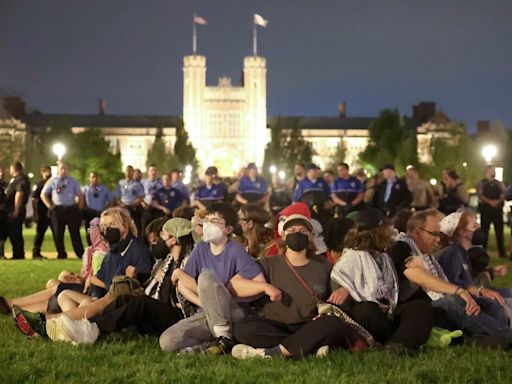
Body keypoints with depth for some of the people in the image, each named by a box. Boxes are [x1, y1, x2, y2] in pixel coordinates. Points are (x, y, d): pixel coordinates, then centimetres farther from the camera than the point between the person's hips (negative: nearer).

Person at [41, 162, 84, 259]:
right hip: (57, 210, 0)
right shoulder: (52, 181, 6)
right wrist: (50, 206, -1)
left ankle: (81, 254, -1)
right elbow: (43, 194, 8)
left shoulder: (73, 181, 11)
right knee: (58, 234, 0)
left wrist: (79, 208, 2)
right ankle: (61, 254, 9)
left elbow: (80, 195, 12)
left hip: (72, 209, 0)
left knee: (75, 232, -2)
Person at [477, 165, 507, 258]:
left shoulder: (499, 184, 15)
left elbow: (504, 193, 3)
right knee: (484, 231, 0)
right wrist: (490, 202, -20)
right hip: (486, 209, -3)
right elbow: (480, 195, -8)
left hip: (498, 209, 3)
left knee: (499, 231, 2)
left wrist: (498, 201, -16)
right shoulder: (481, 183, 5)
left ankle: (502, 252, 6)